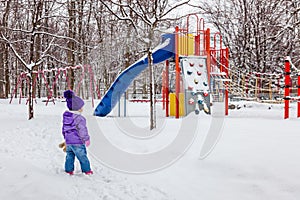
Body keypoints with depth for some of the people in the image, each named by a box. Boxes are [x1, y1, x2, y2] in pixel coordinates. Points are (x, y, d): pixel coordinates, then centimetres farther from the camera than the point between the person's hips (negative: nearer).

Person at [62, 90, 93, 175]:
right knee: (82, 156, 6)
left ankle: (68, 170, 22)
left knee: (69, 156, 18)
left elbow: (64, 129, 15)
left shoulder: (65, 116, 5)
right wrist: (86, 139, -9)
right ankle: (87, 170, 15)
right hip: (78, 143, -7)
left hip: (68, 142, 7)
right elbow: (82, 130, -20)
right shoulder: (79, 118, -21)